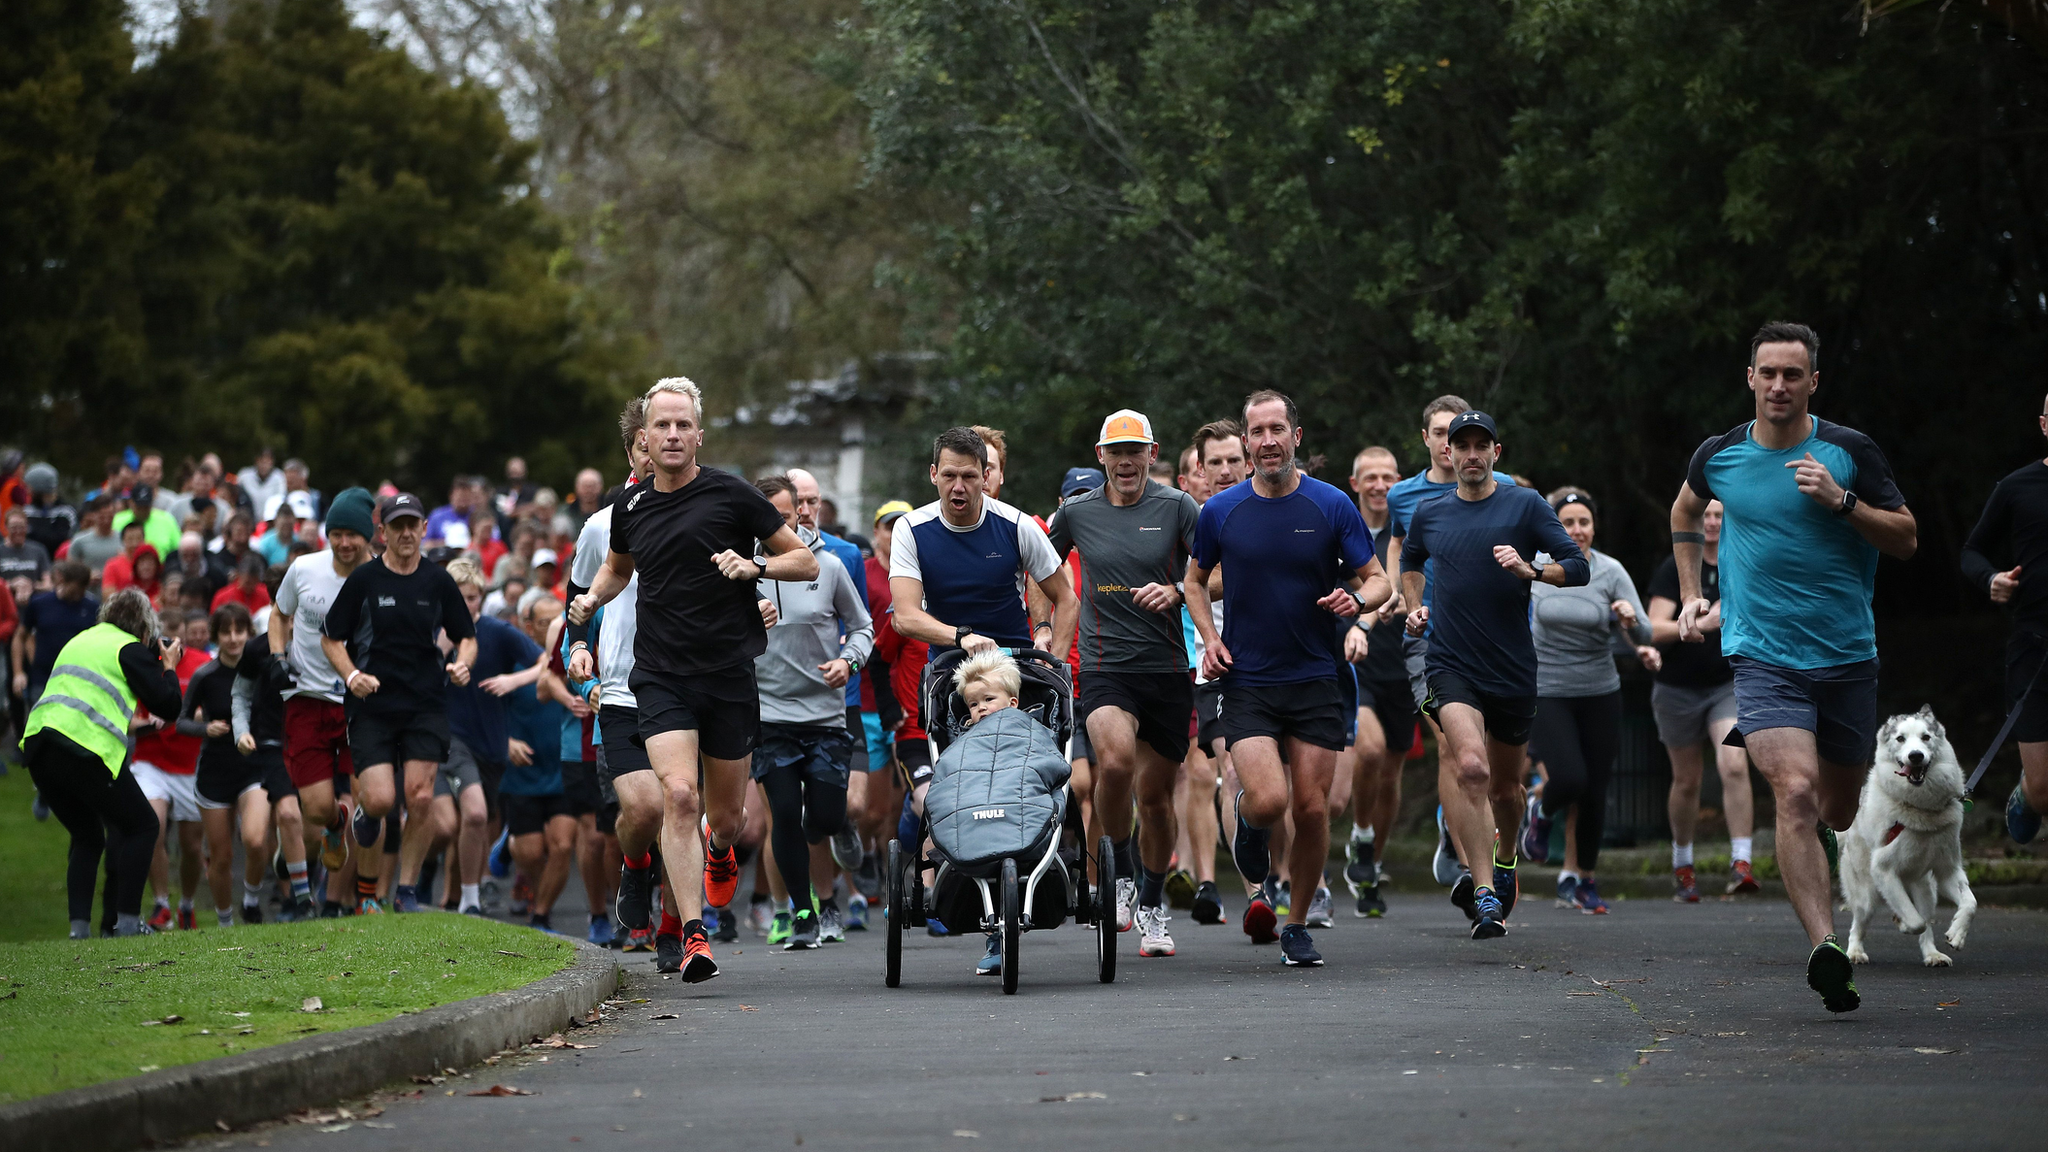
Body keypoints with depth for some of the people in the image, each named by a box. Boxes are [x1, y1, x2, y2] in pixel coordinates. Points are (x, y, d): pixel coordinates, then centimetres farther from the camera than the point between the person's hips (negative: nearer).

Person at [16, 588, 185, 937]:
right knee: (142, 826, 7)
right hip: (84, 748, -7)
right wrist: (169, 668, 21)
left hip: (37, 740, 7)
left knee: (87, 837, 21)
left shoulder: (80, 640, 26)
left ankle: (79, 925, 6)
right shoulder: (130, 649, 4)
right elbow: (167, 705, 2)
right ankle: (127, 920, -3)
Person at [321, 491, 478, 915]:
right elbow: (331, 638, 5)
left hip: (426, 706, 1)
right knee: (380, 800, -14)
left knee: (420, 797, -10)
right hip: (373, 705, -1)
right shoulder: (364, 579, -1)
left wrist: (463, 664, -7)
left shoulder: (438, 581, 5)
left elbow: (467, 637, 14)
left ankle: (406, 890, 3)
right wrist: (352, 675, -12)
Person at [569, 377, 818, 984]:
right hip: (662, 676, 1)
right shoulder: (629, 506, 7)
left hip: (730, 674, -1)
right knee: (679, 795, -19)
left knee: (727, 816, 9)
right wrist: (591, 599, 8)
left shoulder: (731, 494, -4)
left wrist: (754, 566, -17)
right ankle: (694, 934, -18)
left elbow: (806, 560, 1)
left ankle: (718, 847, 47)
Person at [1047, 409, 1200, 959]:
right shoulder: (1076, 512, 6)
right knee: (1115, 760, -28)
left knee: (1155, 794, 6)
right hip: (1105, 666, 0)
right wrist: (1054, 635, 17)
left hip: (1168, 668, 0)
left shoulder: (1176, 506, 0)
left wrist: (1177, 592, -22)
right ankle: (1121, 869, -4)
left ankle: (1153, 906, 27)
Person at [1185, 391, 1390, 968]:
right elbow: (1196, 579, 17)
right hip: (1246, 680, 0)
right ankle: (1247, 824, 21)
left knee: (1311, 807, -1)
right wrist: (1210, 638, 1)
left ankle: (1297, 926, 17)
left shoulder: (1332, 506, -2)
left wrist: (1357, 598, -19)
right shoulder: (1221, 510, 1)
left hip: (1317, 681, 0)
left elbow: (1376, 579, 4)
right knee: (1268, 801, -17)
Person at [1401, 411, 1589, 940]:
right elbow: (1410, 563, 30)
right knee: (1470, 764, -26)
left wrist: (1530, 569, -20)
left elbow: (1578, 568, -3)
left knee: (1504, 786, 15)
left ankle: (1505, 859, 48)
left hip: (1513, 671, 0)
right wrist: (1415, 607, 13)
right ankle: (1484, 894, -25)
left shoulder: (1525, 505, 0)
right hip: (1451, 666, 0)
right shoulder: (1429, 514, 9)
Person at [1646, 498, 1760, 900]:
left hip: (1728, 685, 1)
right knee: (1686, 782, 10)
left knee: (1734, 766, -21)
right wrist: (1702, 624, -31)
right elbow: (1656, 628, -17)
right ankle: (1682, 865, 31)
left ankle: (1740, 864, -23)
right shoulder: (1674, 569, -7)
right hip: (1678, 688, -1)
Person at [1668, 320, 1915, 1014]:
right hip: (1763, 657, -1)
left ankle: (1814, 832, 53)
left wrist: (1842, 501, -15)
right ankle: (1824, 948, -29)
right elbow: (1685, 512, 25)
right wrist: (1691, 594, 18)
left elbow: (1907, 540, 0)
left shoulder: (1849, 453, -2)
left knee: (1837, 810, 14)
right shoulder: (1719, 456, 2)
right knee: (1796, 792, -23)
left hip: (1847, 658, 1)